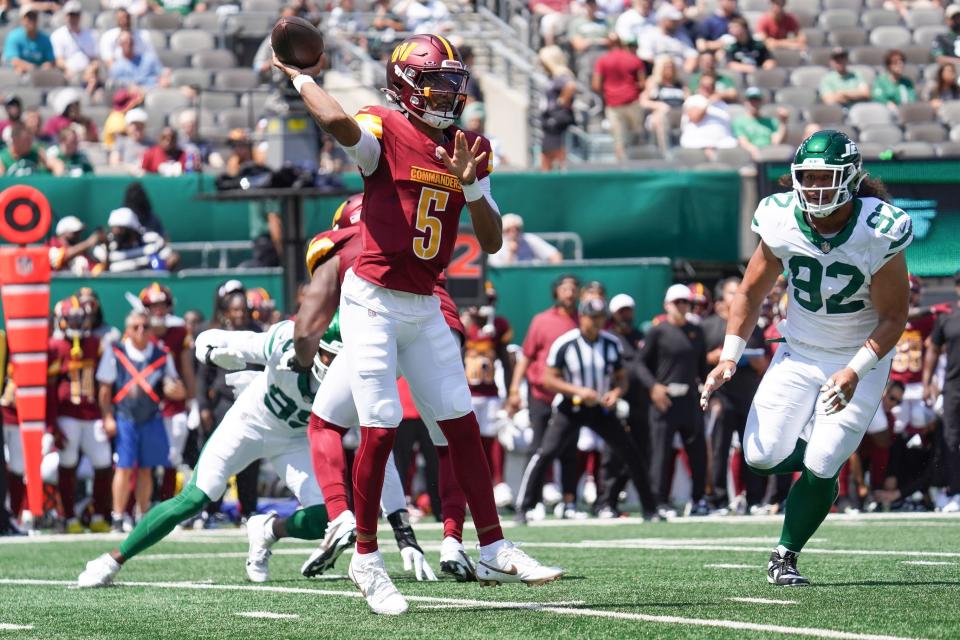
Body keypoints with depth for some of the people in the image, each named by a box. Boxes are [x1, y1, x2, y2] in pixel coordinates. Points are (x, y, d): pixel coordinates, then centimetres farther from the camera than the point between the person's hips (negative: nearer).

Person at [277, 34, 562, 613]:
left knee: (463, 425, 6)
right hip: (373, 303, -6)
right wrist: (300, 77, -19)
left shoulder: (471, 150, 7)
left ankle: (495, 551, 12)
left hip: (424, 307, 6)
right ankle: (366, 559, 4)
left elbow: (493, 243, 4)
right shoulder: (385, 132, -10)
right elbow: (338, 122, -36)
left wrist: (471, 184, -11)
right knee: (380, 429, -8)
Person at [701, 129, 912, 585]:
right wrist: (729, 357, -9)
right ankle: (826, 451, 24)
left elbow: (893, 317, -14)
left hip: (860, 360, -3)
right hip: (798, 355, 3)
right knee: (761, 457, -10)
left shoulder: (878, 232, -22)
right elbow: (751, 294, 2)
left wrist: (854, 373, -26)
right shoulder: (782, 222, -13)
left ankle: (785, 556, 7)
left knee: (820, 469, -15)